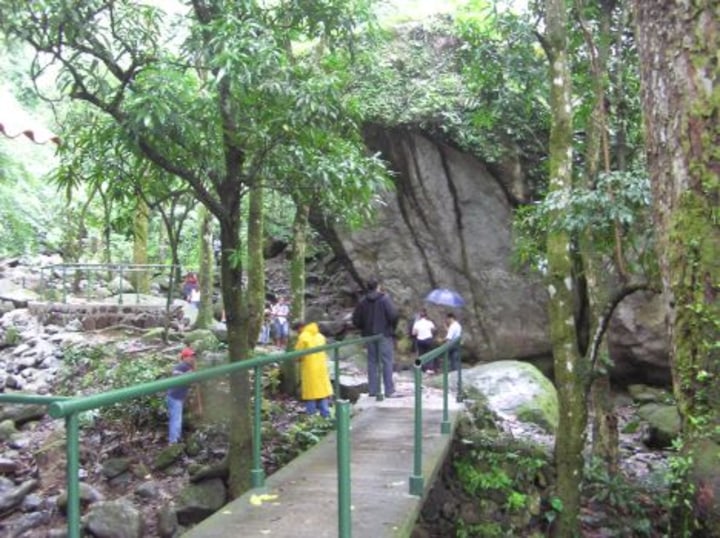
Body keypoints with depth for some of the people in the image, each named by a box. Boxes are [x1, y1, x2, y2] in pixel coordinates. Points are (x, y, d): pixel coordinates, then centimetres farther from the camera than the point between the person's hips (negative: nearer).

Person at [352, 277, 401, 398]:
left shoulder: (363, 301, 6)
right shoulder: (384, 299, -9)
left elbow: (356, 319, 6)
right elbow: (393, 314, -17)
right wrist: (392, 328, -1)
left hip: (369, 336, 5)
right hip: (384, 334, -5)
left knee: (372, 362, 10)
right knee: (387, 362, -2)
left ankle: (373, 390, 12)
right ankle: (389, 390, -3)